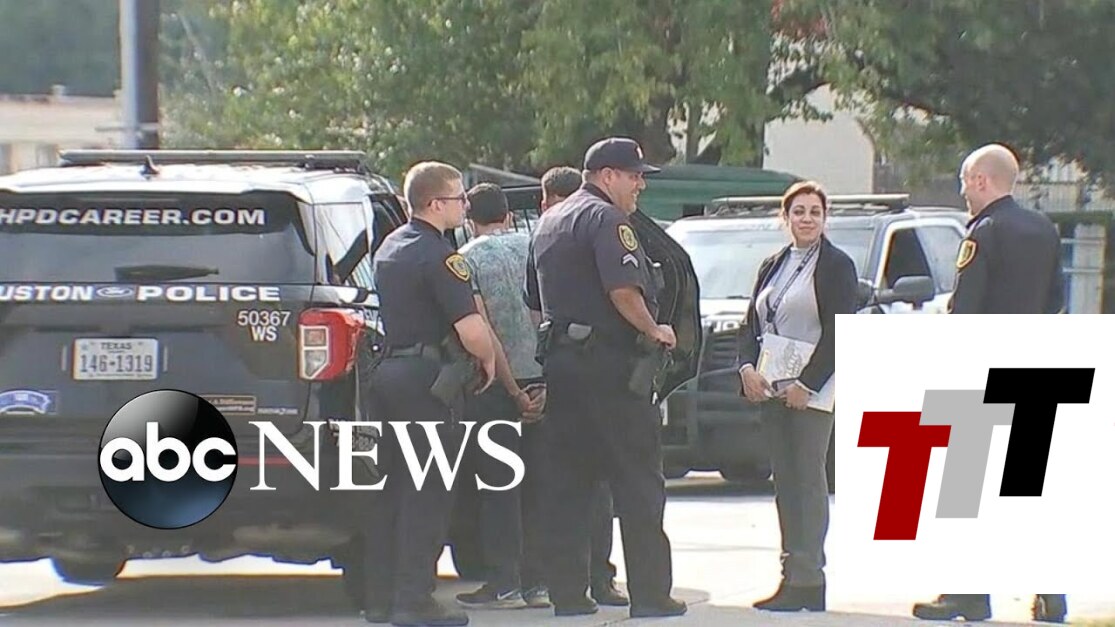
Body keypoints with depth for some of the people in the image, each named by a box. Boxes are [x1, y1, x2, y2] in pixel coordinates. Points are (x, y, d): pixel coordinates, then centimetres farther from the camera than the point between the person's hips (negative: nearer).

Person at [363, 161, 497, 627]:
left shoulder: (389, 247, 15)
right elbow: (471, 330, -22)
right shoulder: (439, 256, -15)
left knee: (396, 486, 13)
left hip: (388, 372, 9)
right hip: (428, 377, -9)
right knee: (428, 493, -5)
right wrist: (488, 361, -2)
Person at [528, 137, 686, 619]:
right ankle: (649, 594, -5)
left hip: (559, 358, 8)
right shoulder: (606, 219, -11)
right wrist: (654, 331, -9)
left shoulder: (548, 222, 18)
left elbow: (537, 296, 25)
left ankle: (567, 593, 8)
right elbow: (623, 291, -22)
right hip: (608, 362, -8)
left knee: (569, 482, 9)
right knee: (638, 481, -4)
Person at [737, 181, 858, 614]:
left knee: (809, 479, -8)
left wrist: (807, 384, -16)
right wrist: (748, 366, -3)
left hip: (811, 390, -6)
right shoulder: (772, 266, 17)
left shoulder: (836, 266, -2)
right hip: (771, 390, 7)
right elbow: (752, 323, 15)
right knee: (784, 481, 6)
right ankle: (792, 574, 7)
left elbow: (837, 333, -10)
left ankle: (807, 578, -9)